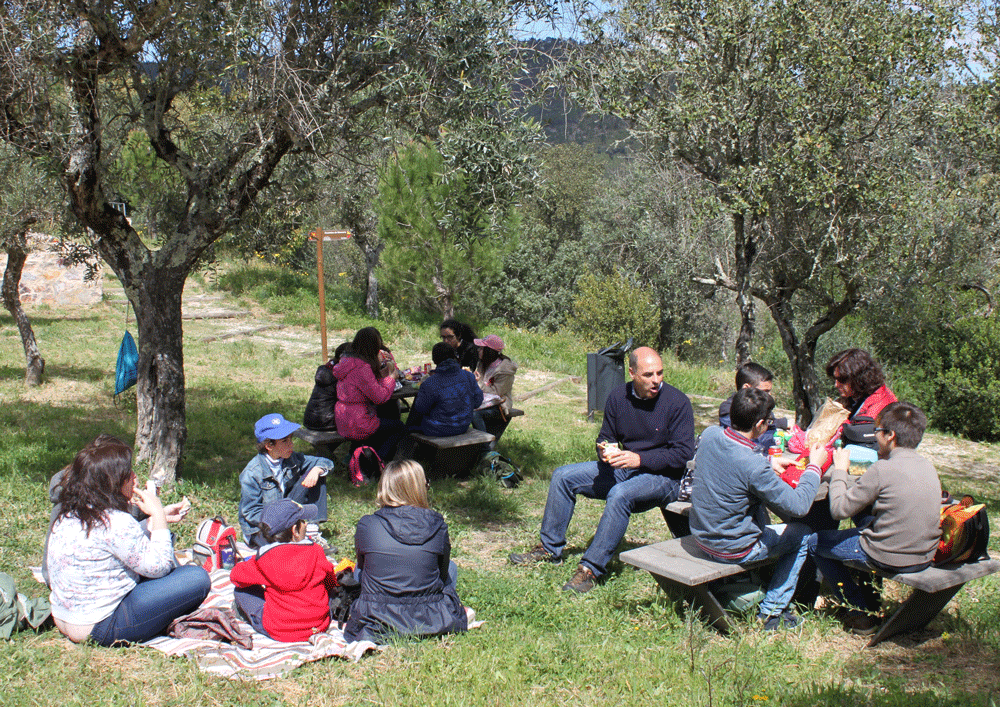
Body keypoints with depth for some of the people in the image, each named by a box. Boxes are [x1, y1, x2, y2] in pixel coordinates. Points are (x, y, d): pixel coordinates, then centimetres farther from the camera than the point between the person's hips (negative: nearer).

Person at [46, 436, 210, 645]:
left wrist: (156, 519, 13)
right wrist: (158, 515, -8)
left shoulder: (70, 513, 3)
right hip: (99, 628, -10)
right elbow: (158, 566, -15)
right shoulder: (116, 523, -26)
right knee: (197, 578, -12)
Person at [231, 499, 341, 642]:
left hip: (277, 632, -2)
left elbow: (236, 575, 3)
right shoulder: (316, 552, -10)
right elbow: (331, 584, 7)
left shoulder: (264, 559, -15)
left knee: (241, 591, 14)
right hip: (320, 627, 2)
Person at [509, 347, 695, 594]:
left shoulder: (677, 402, -15)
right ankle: (550, 548, 7)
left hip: (663, 476, -6)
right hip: (622, 468, 6)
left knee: (620, 494, -36)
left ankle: (592, 568, -28)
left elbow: (683, 453, -17)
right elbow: (606, 437, 13)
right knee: (563, 476, -3)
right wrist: (605, 451, -11)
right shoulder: (618, 397, 0)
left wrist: (640, 459, -25)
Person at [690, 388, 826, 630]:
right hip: (732, 550, -7)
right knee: (803, 534, 14)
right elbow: (798, 505, -21)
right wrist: (814, 466, -9)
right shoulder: (754, 467, -31)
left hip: (701, 535, 7)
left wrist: (769, 465, 13)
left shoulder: (709, 435, -10)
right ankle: (772, 611, 21)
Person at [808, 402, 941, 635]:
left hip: (890, 558, -8)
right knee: (866, 522, 35)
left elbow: (839, 508, -16)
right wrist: (846, 477, 17)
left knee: (815, 542, 12)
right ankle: (870, 595, 41)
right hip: (925, 557, 8)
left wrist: (840, 470, -2)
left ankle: (864, 613, 13)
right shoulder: (928, 467, 2)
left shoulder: (883, 469, -22)